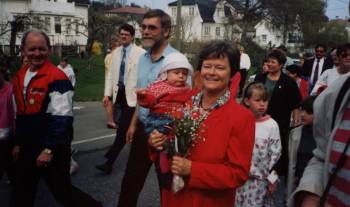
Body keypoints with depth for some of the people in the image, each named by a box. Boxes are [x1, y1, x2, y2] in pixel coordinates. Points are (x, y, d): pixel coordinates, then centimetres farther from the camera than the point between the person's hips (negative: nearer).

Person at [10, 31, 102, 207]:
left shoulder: (57, 78, -17)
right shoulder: (19, 77, 8)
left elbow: (62, 118, -21)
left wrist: (49, 149, -21)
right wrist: (18, 143, 20)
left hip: (52, 149, -8)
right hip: (27, 147, 8)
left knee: (62, 191, 4)